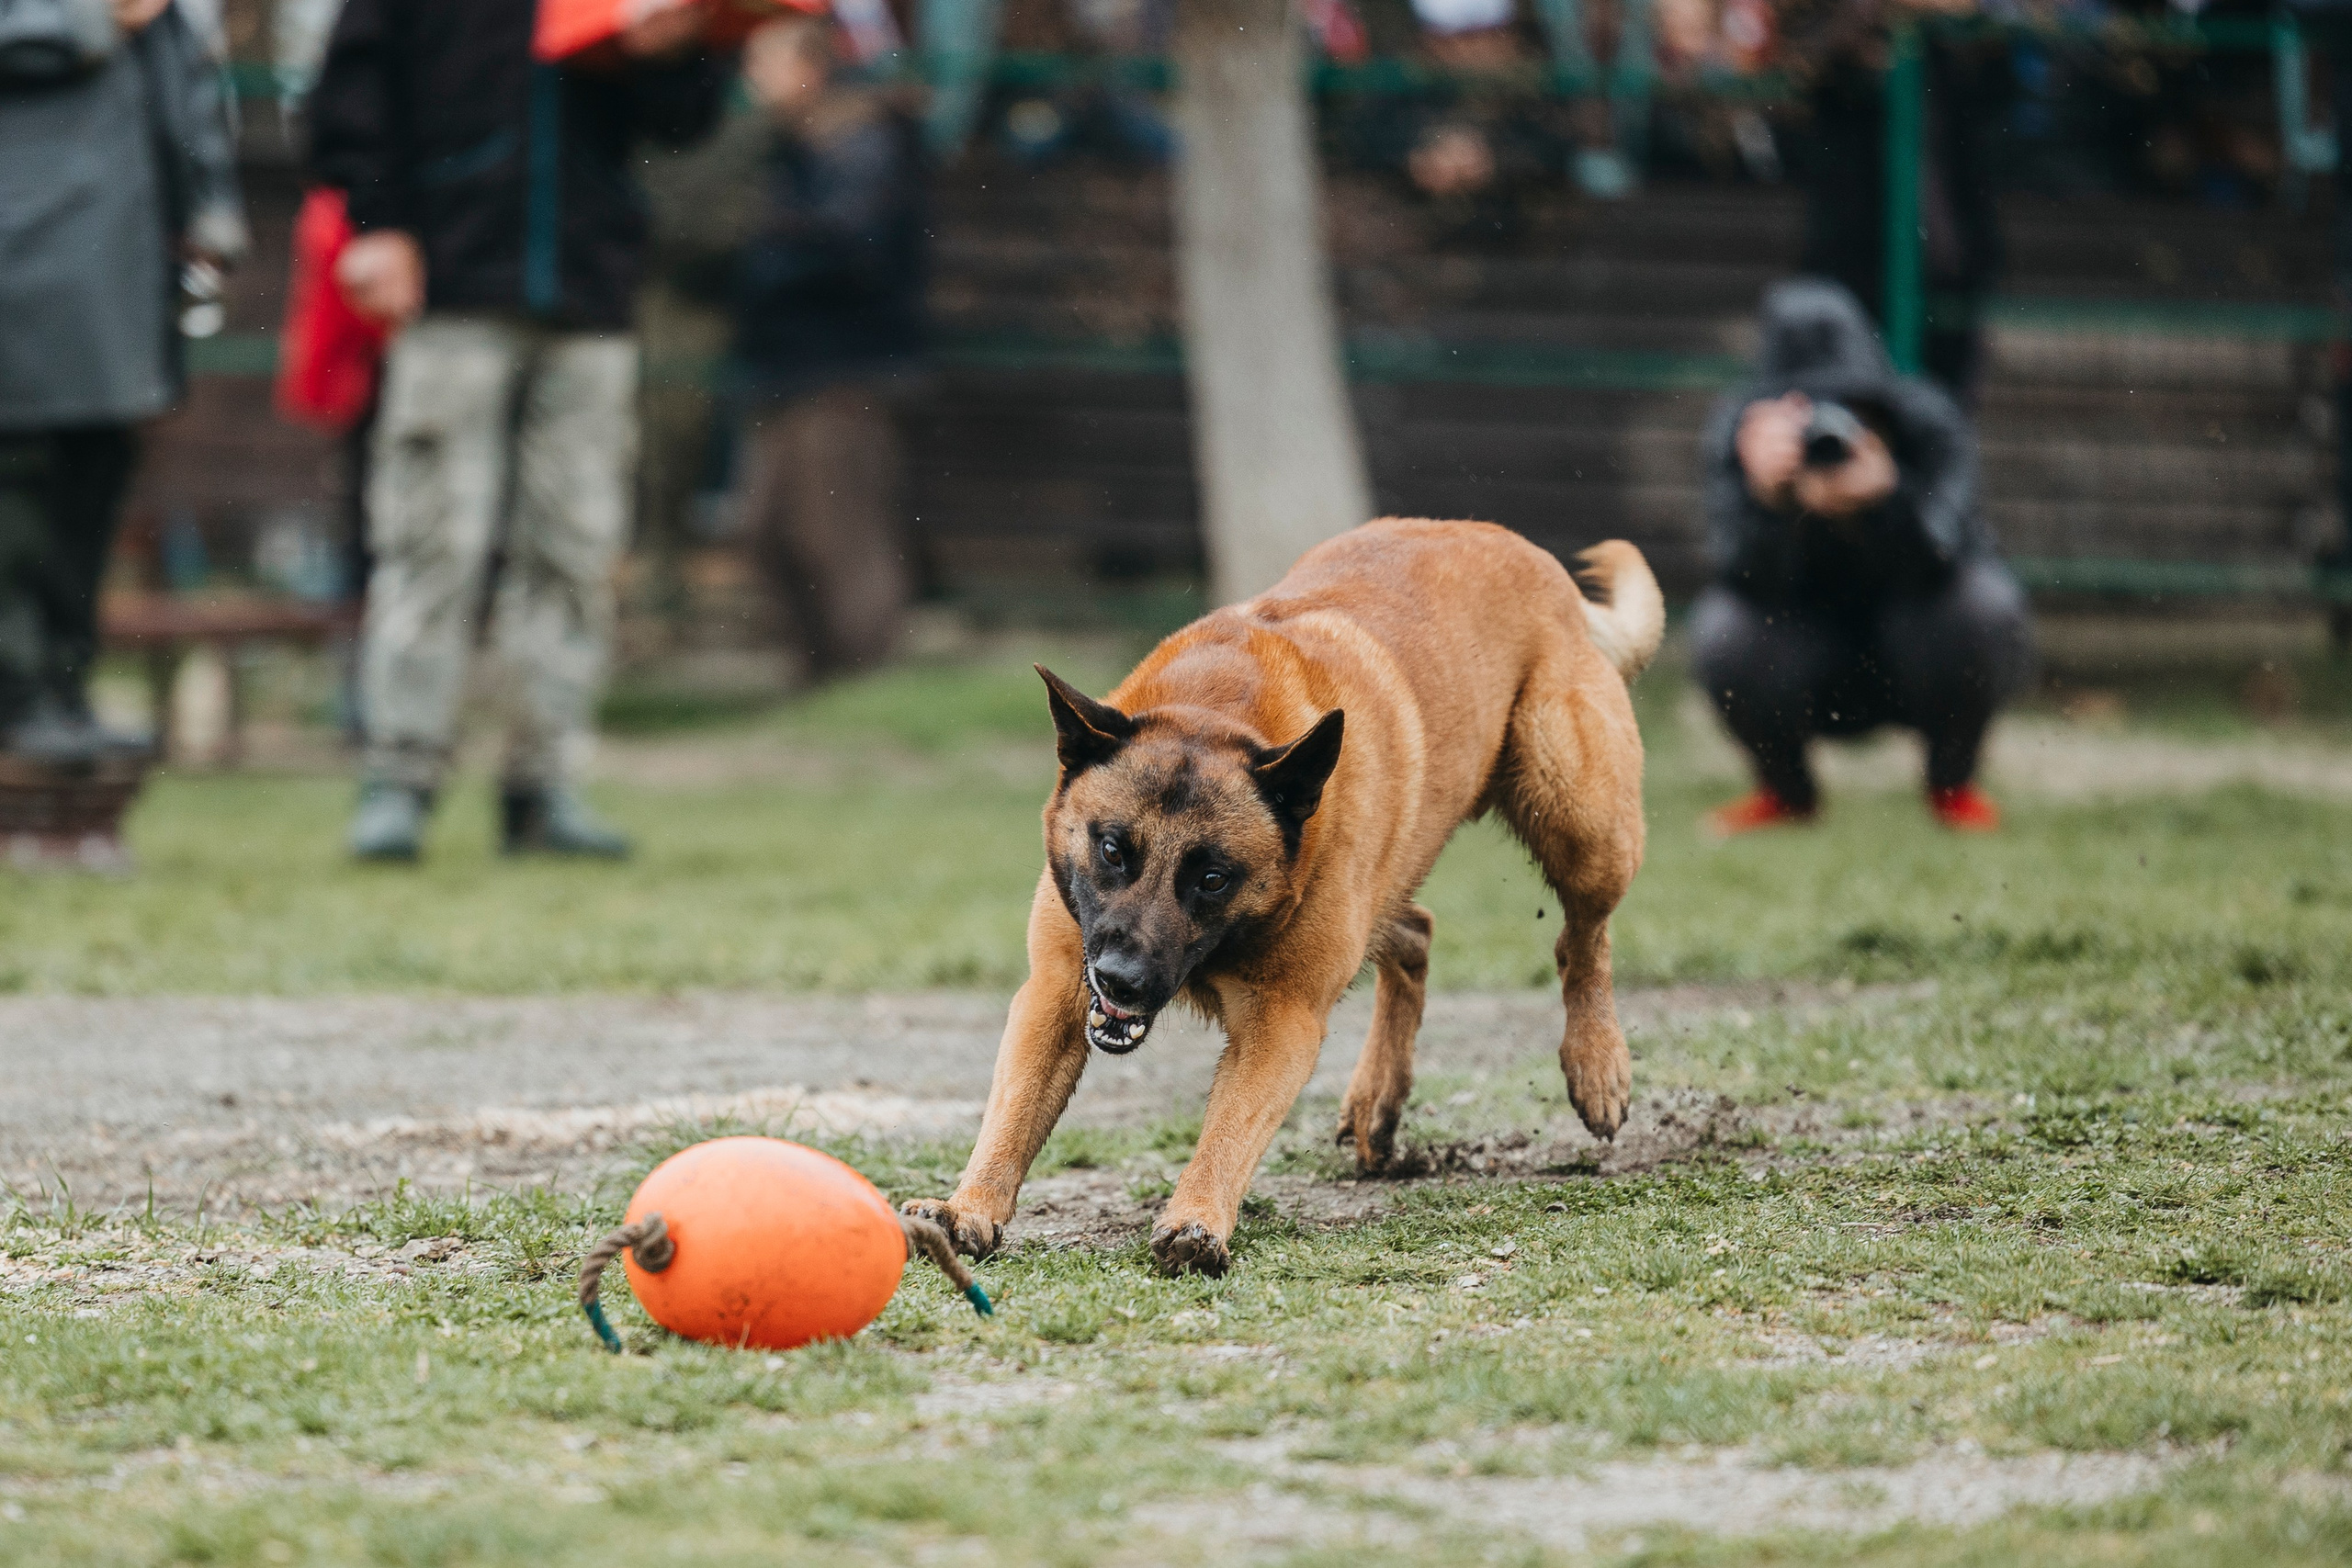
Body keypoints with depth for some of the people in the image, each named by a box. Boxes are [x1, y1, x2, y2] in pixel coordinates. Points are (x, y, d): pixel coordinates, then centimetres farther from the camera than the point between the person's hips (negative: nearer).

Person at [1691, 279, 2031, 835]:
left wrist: (1883, 496, -60)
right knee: (1722, 628, -28)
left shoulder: (1927, 420, -24)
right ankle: (1785, 789, 4)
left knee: (1981, 599, -32)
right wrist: (1765, 494, -52)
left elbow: (1933, 563, -39)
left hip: (1921, 656, -1)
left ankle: (1952, 784, -3)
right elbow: (1751, 580, -32)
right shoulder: (1741, 430, -21)